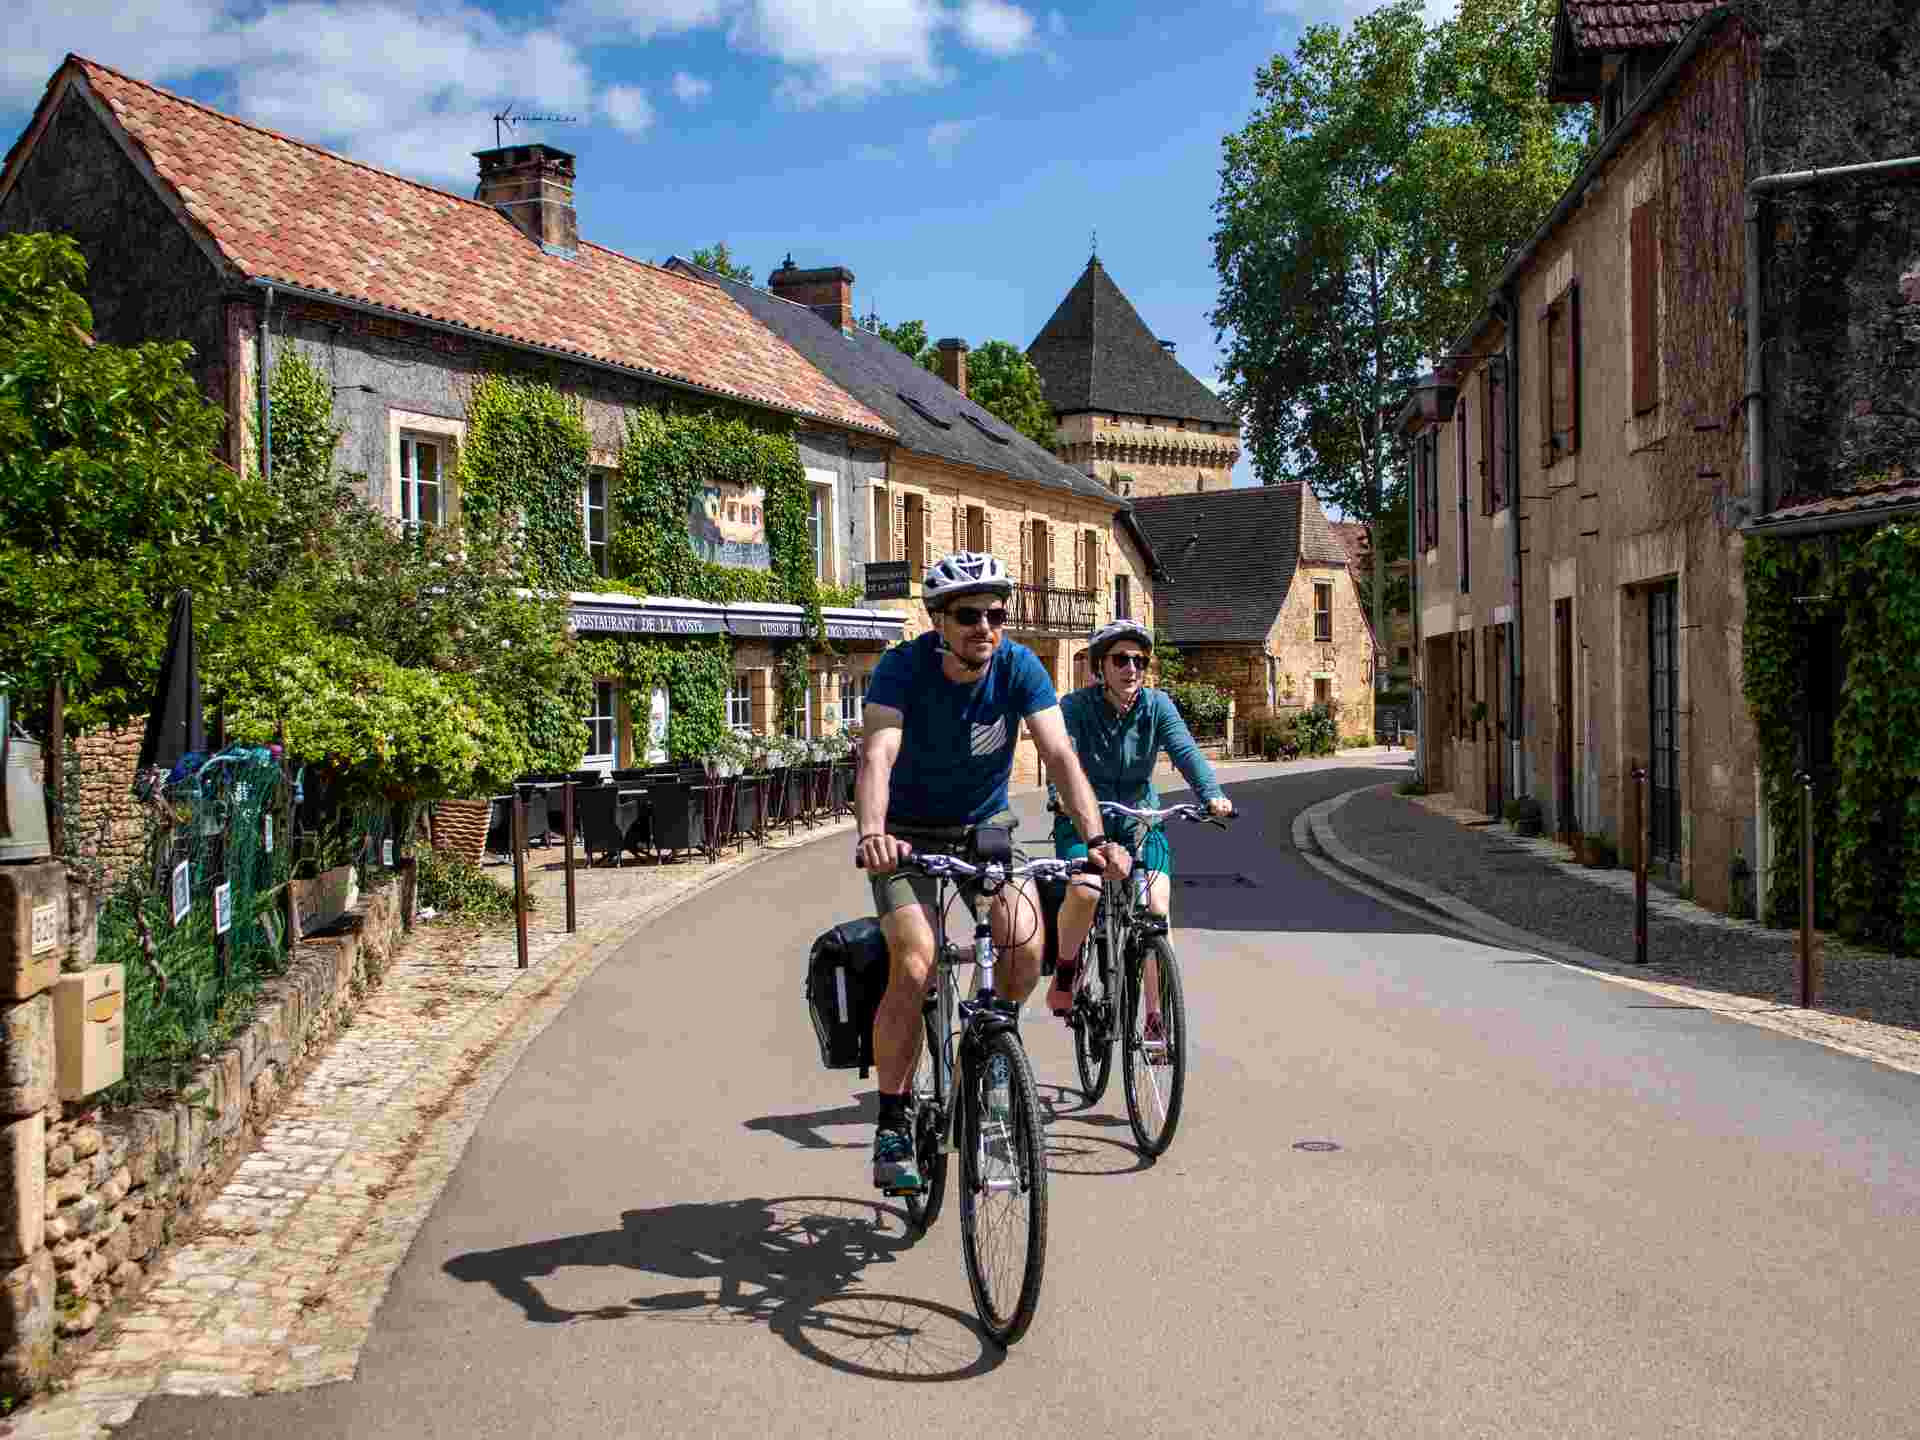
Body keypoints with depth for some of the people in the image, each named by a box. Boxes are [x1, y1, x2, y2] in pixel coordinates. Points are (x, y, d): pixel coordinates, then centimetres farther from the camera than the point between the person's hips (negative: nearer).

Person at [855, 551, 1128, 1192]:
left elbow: (1059, 755, -25)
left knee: (1026, 944, -19)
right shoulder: (904, 667, -23)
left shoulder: (1019, 667, -17)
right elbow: (877, 755, -37)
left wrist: (1096, 838, -39)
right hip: (910, 832, -2)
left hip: (986, 825, 3)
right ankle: (892, 1125, -7)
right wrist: (871, 833, -56)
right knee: (914, 968, -20)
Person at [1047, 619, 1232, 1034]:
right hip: (1084, 822, -2)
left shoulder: (1156, 705, -6)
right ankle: (1065, 969, 1)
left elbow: (1186, 751, -19)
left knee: (1157, 910, -16)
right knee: (1086, 891, -30)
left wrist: (1211, 794, -38)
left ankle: (1155, 1019, -4)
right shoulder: (1076, 707, -13)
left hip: (1140, 821, 2)